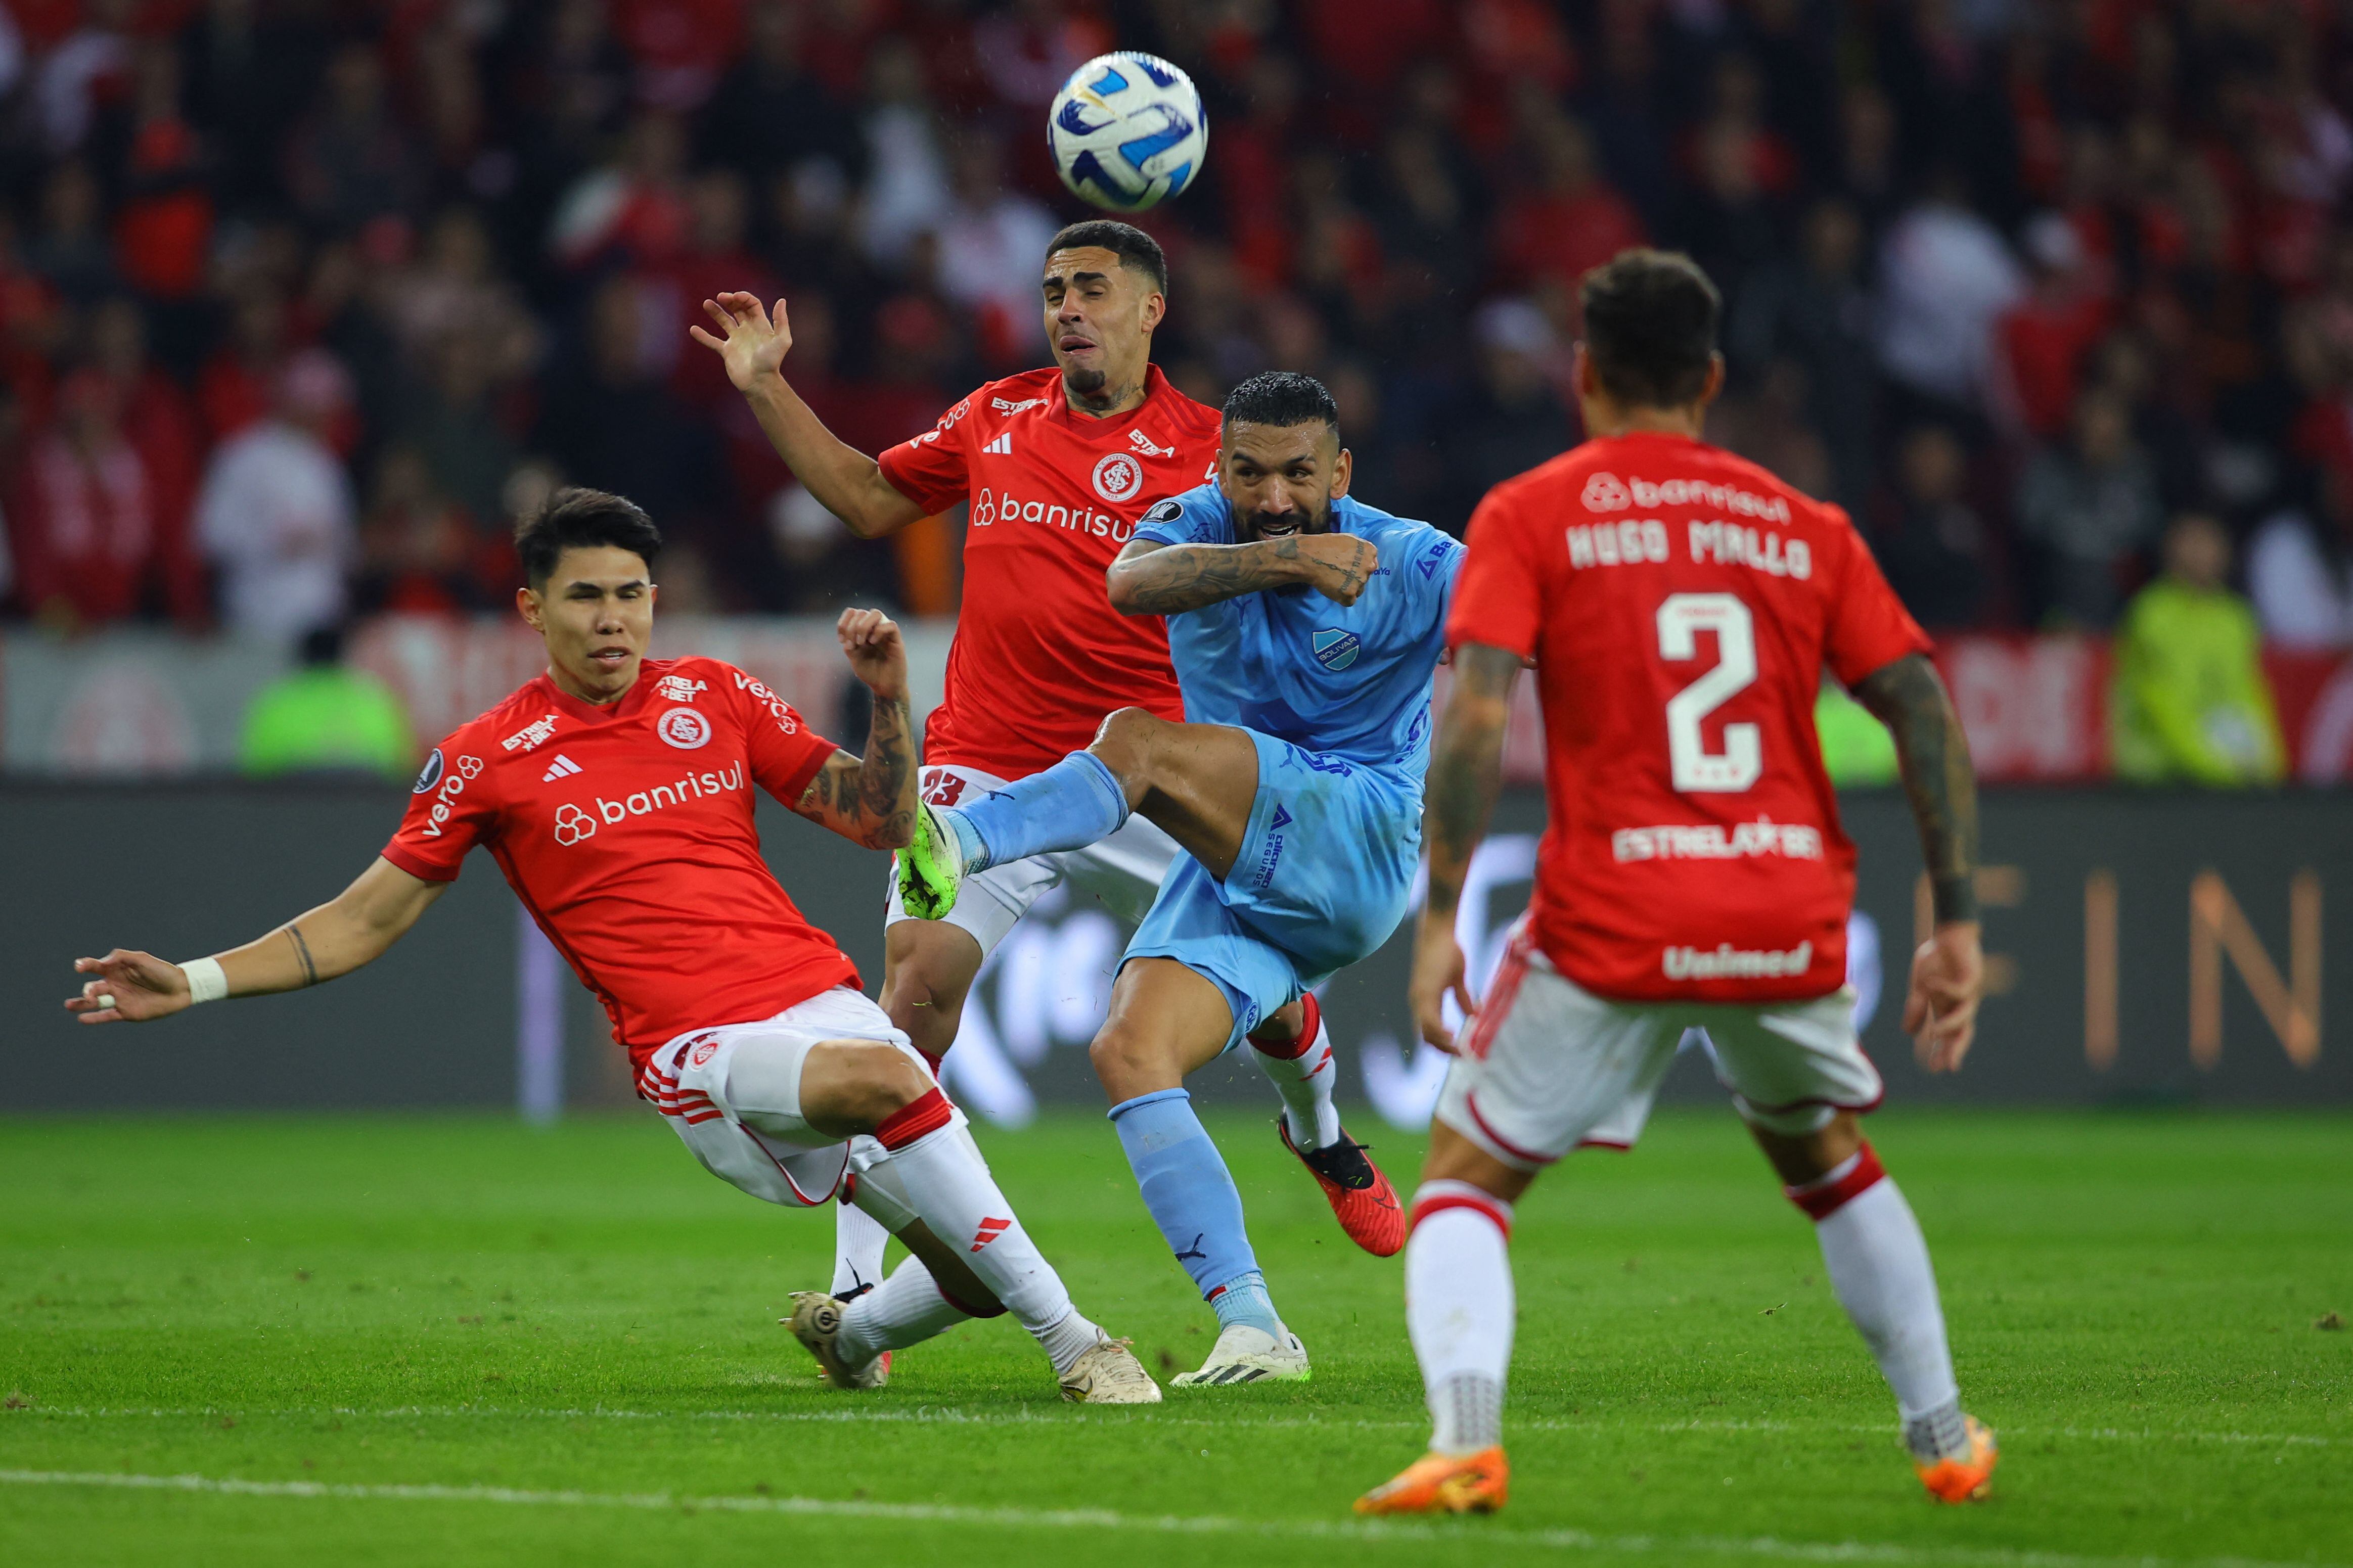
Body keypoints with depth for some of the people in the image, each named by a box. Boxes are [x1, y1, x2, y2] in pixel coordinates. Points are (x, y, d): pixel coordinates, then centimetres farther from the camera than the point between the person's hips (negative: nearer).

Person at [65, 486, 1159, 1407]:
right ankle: (1071, 1338, -29)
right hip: (699, 1049, -5)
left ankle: (853, 1335, 34)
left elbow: (881, 820, 16)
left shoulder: (714, 697, 13)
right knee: (889, 1079, -36)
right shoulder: (487, 760, 3)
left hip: (821, 994, 5)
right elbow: (368, 920, 9)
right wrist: (194, 982, 1)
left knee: (976, 1274, -4)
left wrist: (890, 701, -1)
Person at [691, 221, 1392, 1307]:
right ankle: (854, 1288, -13)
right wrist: (767, 389, 17)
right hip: (985, 767, 1)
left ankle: (1319, 1132, 44)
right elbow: (869, 498, 23)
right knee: (917, 982, -16)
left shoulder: (1202, 448, -2)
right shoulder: (995, 420, 9)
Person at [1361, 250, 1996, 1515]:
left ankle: (1465, 1440, -16)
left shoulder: (1530, 516, 3)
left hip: (1612, 926, -3)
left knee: (1465, 1171, 8)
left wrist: (1438, 921, -10)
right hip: (1792, 922, 3)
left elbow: (1475, 714, -11)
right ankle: (1945, 1442, 32)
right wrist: (1956, 924, 7)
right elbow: (1926, 711, 6)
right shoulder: (1806, 527, 12)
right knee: (1828, 1155, 30)